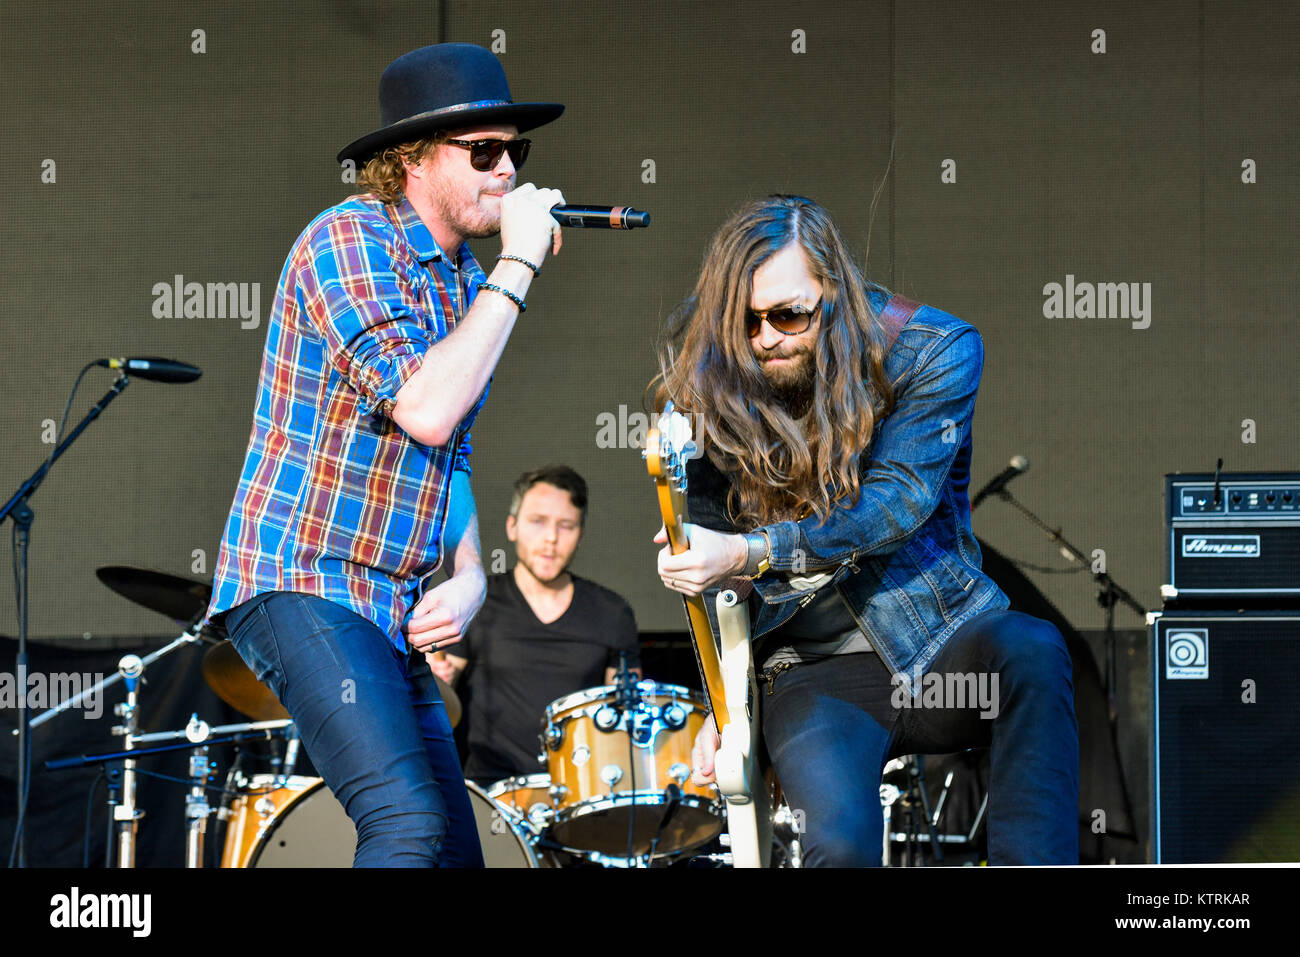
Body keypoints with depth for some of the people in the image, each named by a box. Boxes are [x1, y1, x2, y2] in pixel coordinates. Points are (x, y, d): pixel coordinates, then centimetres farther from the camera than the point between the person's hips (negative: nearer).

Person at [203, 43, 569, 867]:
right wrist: (517, 267, -15)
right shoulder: (351, 241, -11)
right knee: (409, 826, -24)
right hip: (301, 586, -9)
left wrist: (467, 579, 6)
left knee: (454, 853, 7)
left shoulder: (465, 281, 16)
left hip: (392, 613, 9)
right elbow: (424, 411, -23)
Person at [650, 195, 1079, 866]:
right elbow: (709, 551, 11)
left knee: (1032, 650, -36)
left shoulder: (933, 352, -6)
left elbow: (894, 507, -16)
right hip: (813, 669, 0)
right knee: (838, 837, -32)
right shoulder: (716, 382, 2)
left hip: (938, 637, 0)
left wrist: (749, 553, -27)